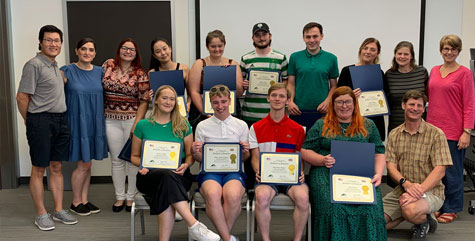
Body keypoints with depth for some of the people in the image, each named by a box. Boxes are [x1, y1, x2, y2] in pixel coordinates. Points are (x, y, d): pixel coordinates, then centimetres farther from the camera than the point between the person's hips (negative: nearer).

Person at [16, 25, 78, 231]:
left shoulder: (56, 66, 15)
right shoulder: (34, 65, -10)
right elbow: (22, 97, -11)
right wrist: (30, 121, -1)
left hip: (60, 121, 8)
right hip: (41, 122, -8)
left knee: (56, 167, 13)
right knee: (39, 169, 2)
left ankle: (59, 210, 21)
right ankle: (41, 214, 11)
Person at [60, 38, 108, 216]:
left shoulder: (100, 72, 8)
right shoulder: (67, 71, -6)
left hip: (94, 123, 5)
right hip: (77, 122, -5)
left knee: (87, 164, 12)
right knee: (83, 164, -3)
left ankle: (84, 200, 23)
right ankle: (76, 203, 14)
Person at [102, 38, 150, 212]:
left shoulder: (140, 74, -2)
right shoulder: (108, 65, 5)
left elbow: (144, 101, -3)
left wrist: (136, 124, -10)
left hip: (132, 119, -2)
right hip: (111, 120, 2)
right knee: (117, 159, 8)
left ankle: (131, 197, 16)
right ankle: (119, 197, 19)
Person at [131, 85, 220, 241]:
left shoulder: (183, 125, 11)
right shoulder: (142, 125, 10)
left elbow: (190, 154, 12)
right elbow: (134, 156, 15)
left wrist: (186, 165, -11)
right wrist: (143, 165, -7)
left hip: (178, 175, 1)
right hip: (151, 175, -1)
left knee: (165, 193, -37)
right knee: (167, 175, -38)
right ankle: (194, 225, -44)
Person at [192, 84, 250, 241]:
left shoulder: (241, 126, 13)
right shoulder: (202, 126, 12)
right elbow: (200, 158, 16)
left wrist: (245, 152, -7)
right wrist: (194, 152, -7)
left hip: (233, 170, 0)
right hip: (209, 171, 0)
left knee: (233, 195, -35)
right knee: (212, 194, -36)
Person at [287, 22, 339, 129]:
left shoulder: (331, 58, 6)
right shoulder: (295, 57, 6)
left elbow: (333, 85, 8)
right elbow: (291, 83, 7)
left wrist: (327, 101, -8)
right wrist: (290, 101, -8)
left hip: (321, 111, 0)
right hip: (298, 111, 0)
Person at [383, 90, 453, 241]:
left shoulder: (435, 134, -7)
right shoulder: (394, 135, 7)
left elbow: (440, 171, -13)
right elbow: (391, 166, -1)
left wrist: (418, 191, -27)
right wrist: (406, 184, -22)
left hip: (430, 191, -5)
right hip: (402, 190, 5)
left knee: (410, 210, -38)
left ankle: (424, 222, -1)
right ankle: (409, 213, 15)